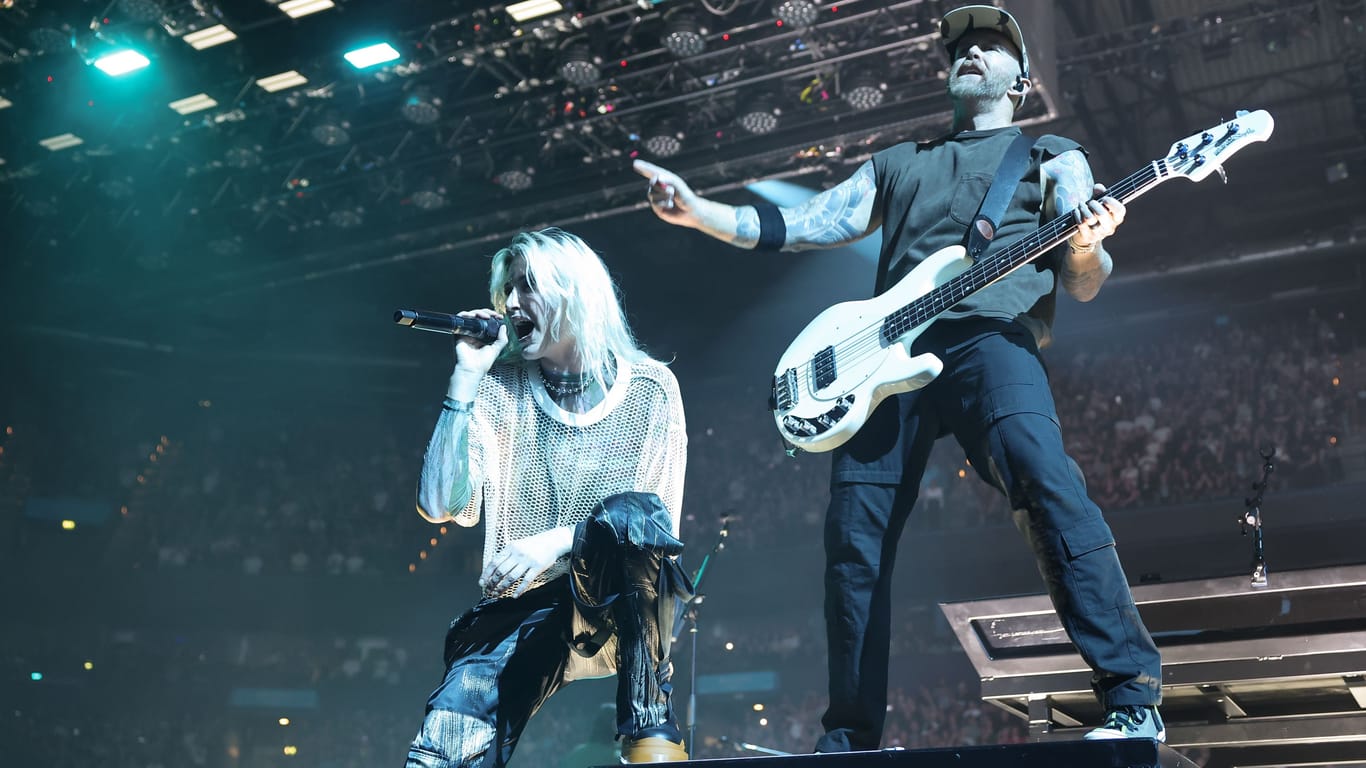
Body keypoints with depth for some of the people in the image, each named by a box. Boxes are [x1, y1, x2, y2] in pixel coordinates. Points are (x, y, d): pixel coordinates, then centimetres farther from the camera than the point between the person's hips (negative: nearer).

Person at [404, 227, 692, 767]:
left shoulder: (648, 388, -2)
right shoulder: (501, 387, 2)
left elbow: (660, 524, -6)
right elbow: (440, 506, -8)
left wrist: (554, 543, -21)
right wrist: (466, 375, -11)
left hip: (626, 605, 0)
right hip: (523, 608, 0)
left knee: (628, 514, -34)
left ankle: (649, 723, -21)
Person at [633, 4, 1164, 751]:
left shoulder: (1052, 158, 20)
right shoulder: (896, 164, 30)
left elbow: (1084, 285, 9)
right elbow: (799, 226, 21)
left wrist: (1085, 248, -15)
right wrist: (697, 211, 9)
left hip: (990, 338, -3)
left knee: (1049, 489, -29)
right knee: (854, 540, -1)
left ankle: (1133, 701, -25)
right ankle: (849, 737, 11)